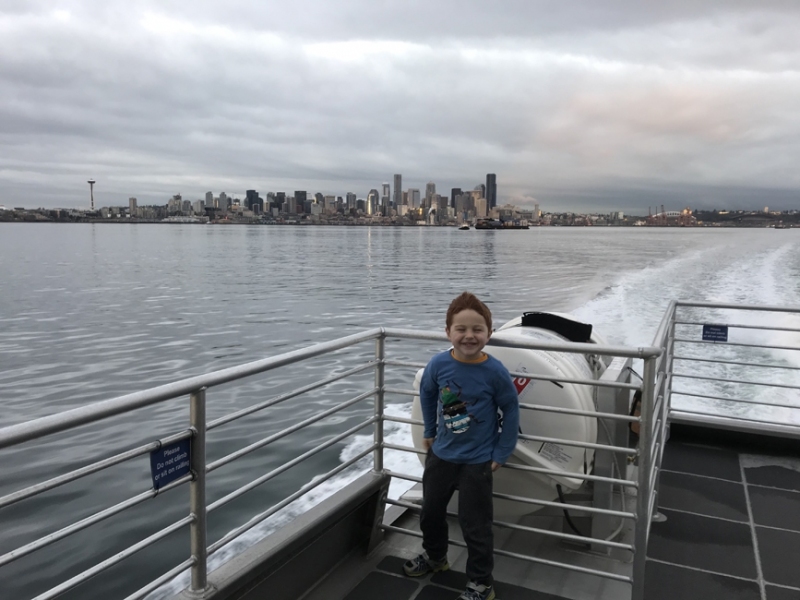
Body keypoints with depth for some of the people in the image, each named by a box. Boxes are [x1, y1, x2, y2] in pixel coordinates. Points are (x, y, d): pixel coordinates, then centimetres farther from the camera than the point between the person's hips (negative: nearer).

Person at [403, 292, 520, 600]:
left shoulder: (495, 371, -21)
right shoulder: (438, 364, -14)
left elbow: (511, 409, -9)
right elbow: (427, 393, 7)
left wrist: (501, 453, -8)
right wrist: (430, 432, 10)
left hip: (477, 461, -4)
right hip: (440, 454, 4)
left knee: (475, 526, 5)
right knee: (430, 512, 22)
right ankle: (434, 556, 50)